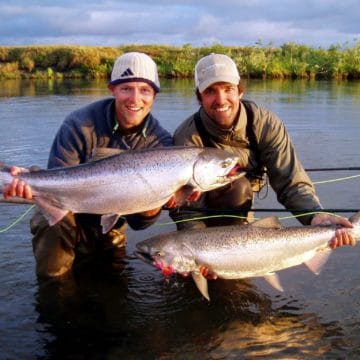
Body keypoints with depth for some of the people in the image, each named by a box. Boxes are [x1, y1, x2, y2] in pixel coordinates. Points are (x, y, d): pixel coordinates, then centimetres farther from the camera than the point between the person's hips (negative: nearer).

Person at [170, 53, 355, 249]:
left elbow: (291, 182, -25)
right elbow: (187, 209, -28)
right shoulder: (188, 137, -27)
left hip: (240, 208, 6)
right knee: (238, 187, -29)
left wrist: (315, 216, -46)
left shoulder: (266, 124, -21)